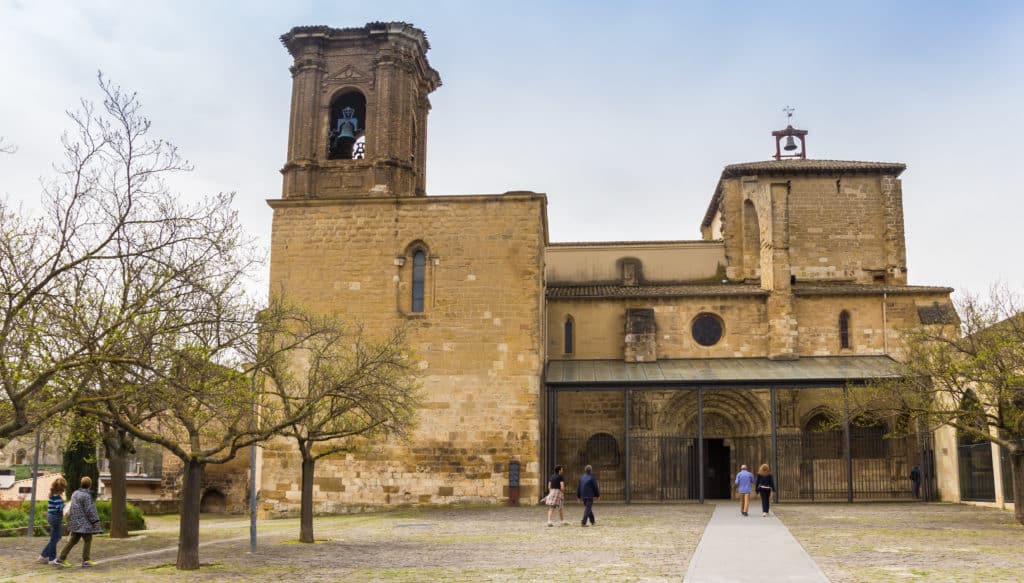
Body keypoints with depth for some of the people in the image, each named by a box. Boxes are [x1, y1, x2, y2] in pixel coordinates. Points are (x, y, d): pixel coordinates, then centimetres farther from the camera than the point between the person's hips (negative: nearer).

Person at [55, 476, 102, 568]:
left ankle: (62, 559, 11)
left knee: (73, 540, 12)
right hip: (83, 522, -9)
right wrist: (95, 521, -14)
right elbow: (89, 510, -18)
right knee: (88, 540, -1)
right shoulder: (86, 495, -16)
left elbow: (72, 507, 19)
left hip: (76, 521, 9)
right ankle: (85, 560, 0)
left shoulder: (75, 493, 11)